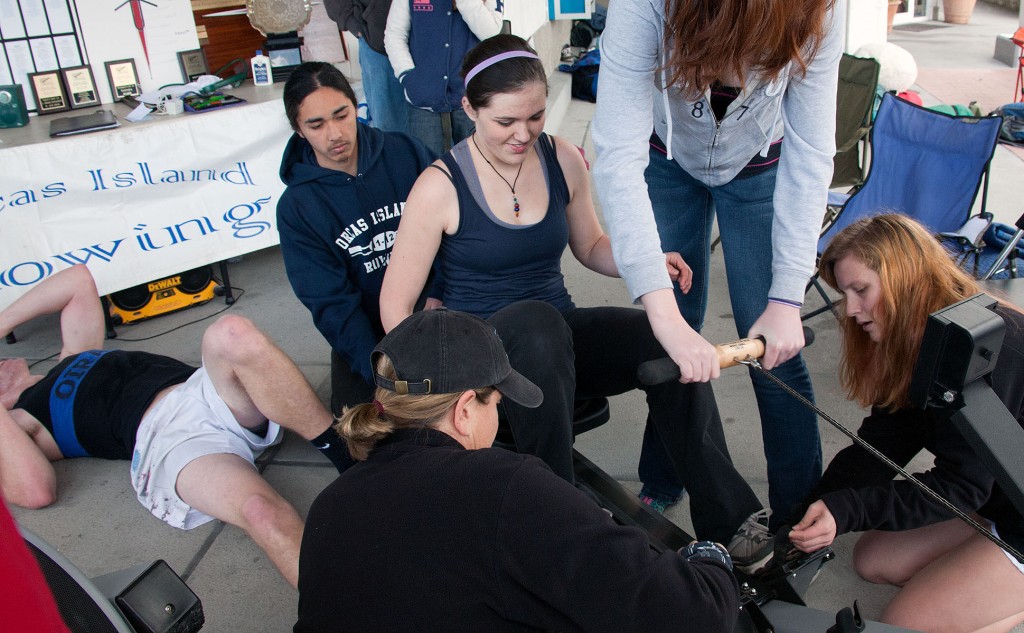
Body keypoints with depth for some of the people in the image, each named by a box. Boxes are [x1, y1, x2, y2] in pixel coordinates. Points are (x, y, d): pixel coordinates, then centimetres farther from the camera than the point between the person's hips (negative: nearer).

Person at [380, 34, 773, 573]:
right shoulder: (440, 187, -12)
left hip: (557, 340, 5)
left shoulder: (562, 159, 1)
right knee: (537, 321, -40)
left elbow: (590, 247, 16)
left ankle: (729, 519, -13)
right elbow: (395, 306, -9)